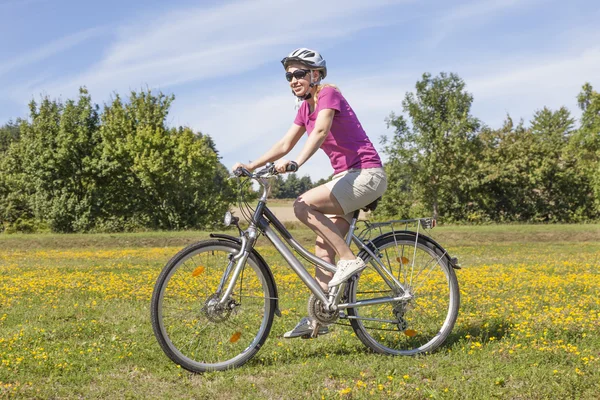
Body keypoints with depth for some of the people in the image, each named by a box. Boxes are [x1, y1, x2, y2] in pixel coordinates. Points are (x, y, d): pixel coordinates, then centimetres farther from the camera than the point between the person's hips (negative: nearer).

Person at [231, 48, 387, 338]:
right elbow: (284, 144, 12)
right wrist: (251, 165, 1)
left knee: (303, 206, -24)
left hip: (367, 173, -9)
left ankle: (349, 259, -15)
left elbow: (321, 131, -28)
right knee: (323, 247, 3)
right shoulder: (306, 107, 14)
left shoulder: (328, 93, -10)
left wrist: (297, 162, -43)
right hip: (346, 176, 9)